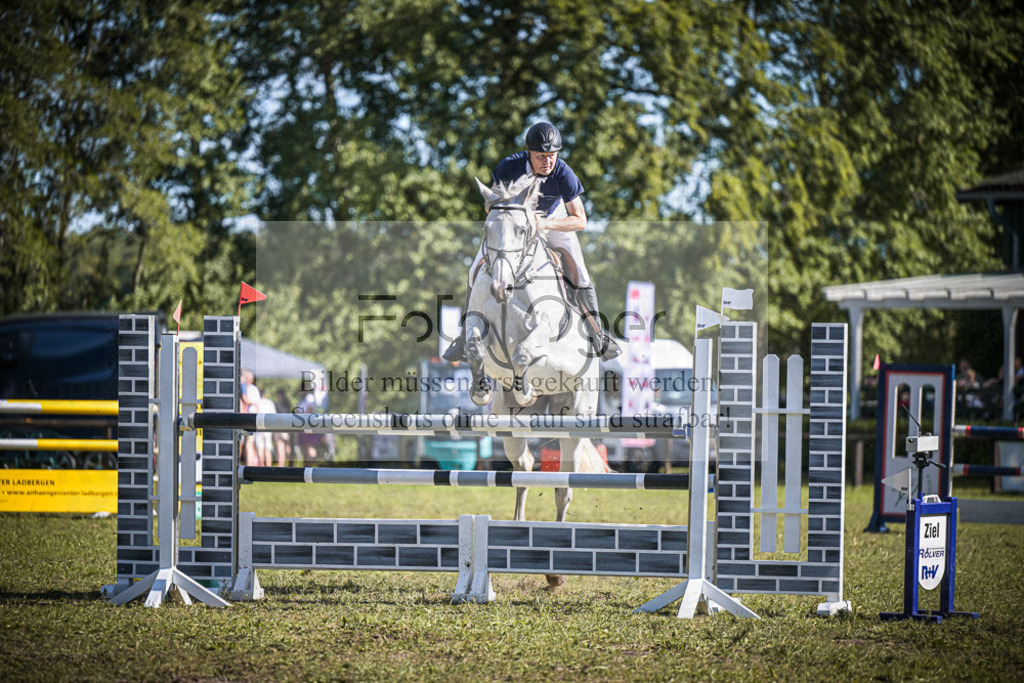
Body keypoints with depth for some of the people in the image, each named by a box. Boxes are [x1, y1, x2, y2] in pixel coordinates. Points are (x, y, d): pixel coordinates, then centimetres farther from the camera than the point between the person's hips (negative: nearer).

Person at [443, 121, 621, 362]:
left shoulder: (563, 174, -33)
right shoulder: (510, 166, -32)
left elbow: (580, 220, -27)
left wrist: (545, 224, -40)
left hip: (553, 218, -1)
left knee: (579, 275, -12)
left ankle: (597, 337, 3)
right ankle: (467, 337, 6)